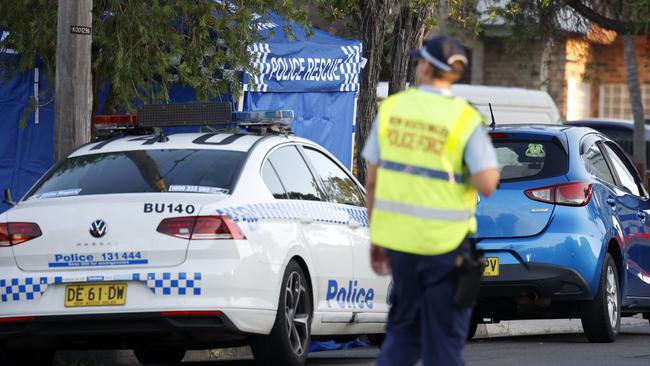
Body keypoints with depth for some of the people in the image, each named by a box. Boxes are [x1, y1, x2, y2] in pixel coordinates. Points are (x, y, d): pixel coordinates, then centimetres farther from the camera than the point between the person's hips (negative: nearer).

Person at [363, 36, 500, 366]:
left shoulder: (392, 109, 1)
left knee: (404, 329, 18)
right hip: (443, 241, -3)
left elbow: (373, 179, 4)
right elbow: (487, 184, -18)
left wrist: (376, 237, 12)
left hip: (397, 237, 3)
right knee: (443, 337, 6)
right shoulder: (465, 119, -9)